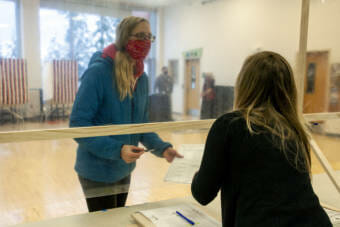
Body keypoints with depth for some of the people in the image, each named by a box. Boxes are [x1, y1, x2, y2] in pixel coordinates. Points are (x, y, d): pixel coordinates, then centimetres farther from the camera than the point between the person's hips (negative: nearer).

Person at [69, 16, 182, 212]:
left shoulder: (142, 78, 0)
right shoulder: (99, 72, -21)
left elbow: (142, 125, 5)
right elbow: (78, 125, -22)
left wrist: (162, 147, -12)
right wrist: (117, 149, -31)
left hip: (124, 171, 7)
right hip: (98, 172, -7)